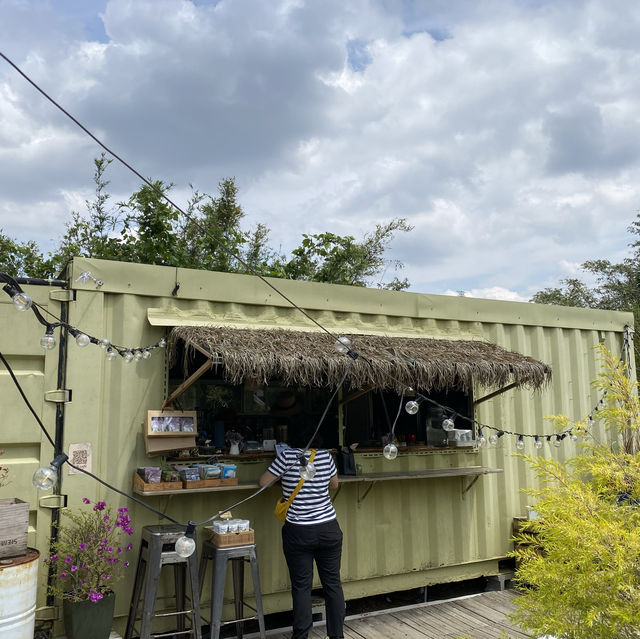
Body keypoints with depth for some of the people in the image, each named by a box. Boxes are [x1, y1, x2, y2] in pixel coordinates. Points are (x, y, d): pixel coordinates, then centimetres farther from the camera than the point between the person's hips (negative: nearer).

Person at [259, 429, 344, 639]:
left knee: (301, 586, 6)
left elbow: (263, 482, -3)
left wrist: (283, 477, 14)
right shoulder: (326, 456, 0)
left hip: (299, 532, -3)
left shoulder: (288, 456, -11)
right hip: (329, 529, 3)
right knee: (333, 584, 12)